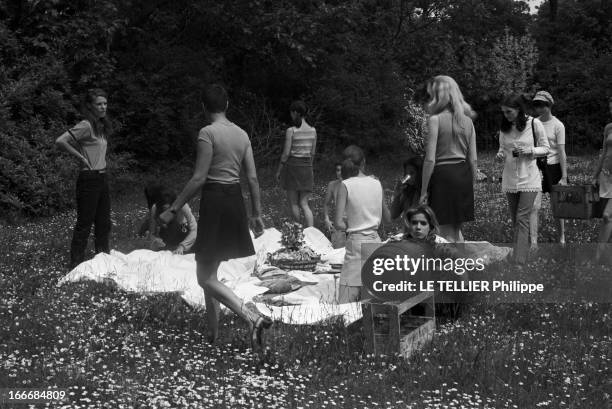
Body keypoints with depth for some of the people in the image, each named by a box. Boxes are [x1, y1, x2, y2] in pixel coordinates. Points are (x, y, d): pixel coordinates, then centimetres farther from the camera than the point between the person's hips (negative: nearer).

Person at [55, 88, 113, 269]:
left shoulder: (102, 126, 11)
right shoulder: (86, 126, -15)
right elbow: (60, 141, -24)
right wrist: (80, 157, -17)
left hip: (102, 178, 9)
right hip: (89, 178, -9)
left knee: (104, 224, 15)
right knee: (84, 224, -2)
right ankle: (76, 266, 5)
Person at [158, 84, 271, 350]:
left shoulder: (208, 133, -13)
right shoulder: (242, 134, 7)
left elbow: (199, 178, -16)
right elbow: (253, 178, 8)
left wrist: (173, 210, -11)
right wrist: (257, 213, 16)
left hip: (214, 201, -7)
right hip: (235, 201, 8)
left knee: (206, 277, -3)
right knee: (209, 271, 20)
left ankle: (252, 316, -19)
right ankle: (213, 332, 24)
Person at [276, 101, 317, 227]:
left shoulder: (291, 131, -12)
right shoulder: (313, 131, 2)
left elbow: (286, 153, -11)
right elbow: (312, 153, 9)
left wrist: (279, 170, -1)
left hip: (292, 166, -4)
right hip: (306, 168, 4)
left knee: (293, 203, 10)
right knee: (304, 204, 5)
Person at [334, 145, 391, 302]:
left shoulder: (345, 185, -6)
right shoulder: (377, 183, 6)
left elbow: (338, 224, -11)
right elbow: (387, 218, 15)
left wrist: (349, 226, 8)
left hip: (356, 243, -5)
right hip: (375, 241, 5)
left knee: (347, 301, -6)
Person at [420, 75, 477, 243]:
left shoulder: (435, 120, -10)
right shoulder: (467, 121, 7)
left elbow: (430, 160, -13)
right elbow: (473, 159, 9)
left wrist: (424, 190, -6)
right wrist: (470, 186, 19)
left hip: (443, 174, -6)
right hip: (463, 175, 6)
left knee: (447, 234, 2)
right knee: (456, 230, 19)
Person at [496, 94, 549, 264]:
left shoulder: (534, 123, -7)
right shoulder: (504, 128, 4)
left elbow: (545, 148, 1)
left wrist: (530, 150, -17)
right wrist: (500, 155, -7)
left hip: (529, 178, -4)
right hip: (510, 178, 5)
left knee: (522, 218, -11)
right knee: (515, 220, 10)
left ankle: (519, 261, -14)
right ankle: (522, 251, 22)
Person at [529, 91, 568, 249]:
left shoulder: (558, 125, -7)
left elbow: (562, 153, -8)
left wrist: (564, 177, -10)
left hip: (553, 166, -2)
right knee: (534, 206, -9)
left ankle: (562, 239, 25)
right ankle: (533, 242, -11)